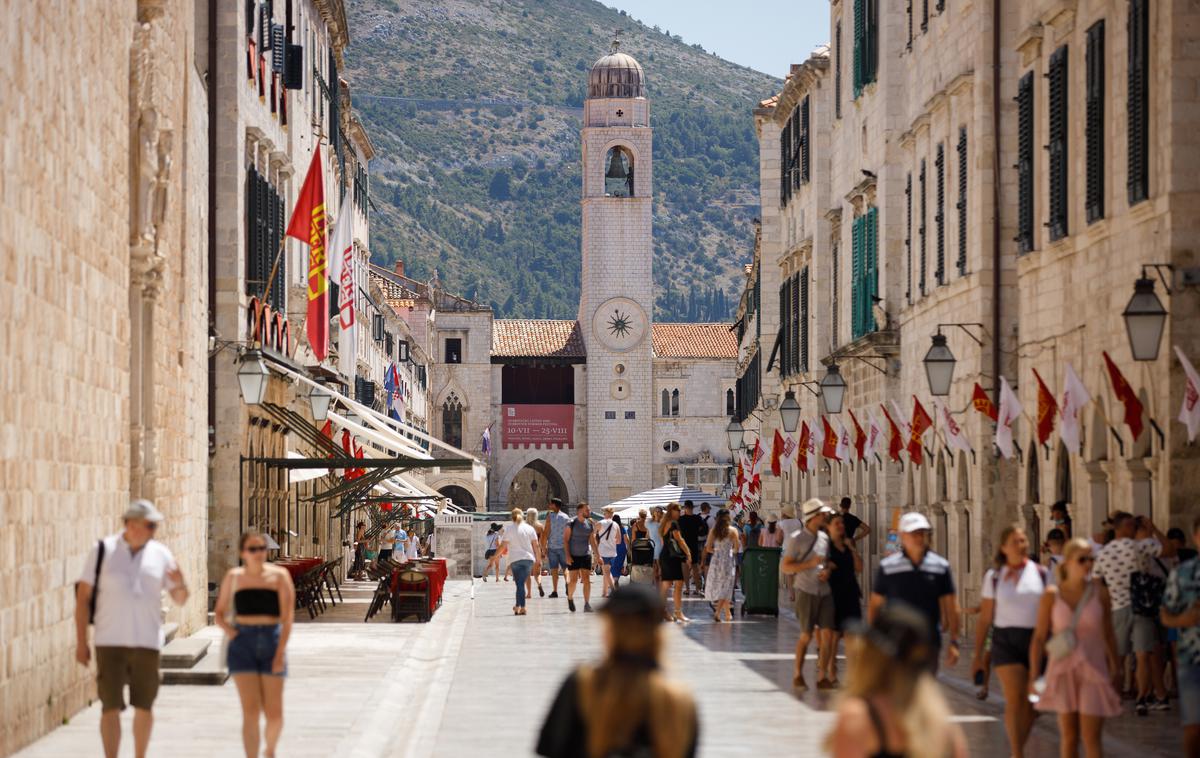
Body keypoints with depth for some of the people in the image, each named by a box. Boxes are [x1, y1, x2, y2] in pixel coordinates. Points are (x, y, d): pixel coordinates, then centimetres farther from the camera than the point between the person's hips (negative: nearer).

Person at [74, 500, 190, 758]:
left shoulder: (160, 553, 4)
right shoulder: (103, 551, -2)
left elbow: (180, 600, 8)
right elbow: (83, 597, 0)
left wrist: (179, 584, -16)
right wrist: (81, 642, -4)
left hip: (147, 642, 2)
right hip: (109, 641, -2)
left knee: (144, 707, 8)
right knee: (110, 707, -6)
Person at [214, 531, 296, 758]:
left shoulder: (279, 575, 0)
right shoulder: (234, 576, 7)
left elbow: (287, 617, -6)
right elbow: (219, 612, 17)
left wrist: (281, 652, -15)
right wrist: (227, 629, -5)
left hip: (271, 643, 0)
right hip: (242, 644, 0)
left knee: (274, 713, 3)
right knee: (250, 711, -9)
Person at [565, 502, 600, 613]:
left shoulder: (590, 524, 6)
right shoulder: (571, 524, -7)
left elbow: (592, 542, 13)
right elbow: (565, 540, -7)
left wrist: (598, 555, 8)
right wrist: (567, 556, -14)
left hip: (586, 555, 4)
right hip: (573, 556, -4)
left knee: (587, 579, -4)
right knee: (573, 580, -2)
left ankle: (587, 604, -4)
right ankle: (570, 598, 25)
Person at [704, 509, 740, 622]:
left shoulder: (713, 531, 0)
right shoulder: (733, 530, -7)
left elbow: (708, 548, -1)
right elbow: (736, 548, -7)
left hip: (715, 560, 3)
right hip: (728, 560, -3)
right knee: (725, 587, 1)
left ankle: (727, 614, 21)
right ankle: (717, 612, -14)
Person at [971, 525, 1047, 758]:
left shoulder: (1041, 573, 7)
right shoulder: (994, 576, 5)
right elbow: (985, 618, 7)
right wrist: (978, 654, 6)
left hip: (1036, 640, 2)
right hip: (1006, 641, -2)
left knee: (1029, 703, 4)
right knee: (1014, 699, -13)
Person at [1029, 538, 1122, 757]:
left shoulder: (1099, 592, 1)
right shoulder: (1052, 595, -2)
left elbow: (1108, 633, 10)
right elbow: (1039, 637, 1)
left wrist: (1116, 669, 13)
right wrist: (1033, 675, -3)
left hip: (1093, 669, 0)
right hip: (1063, 669, 0)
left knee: (1091, 737, -7)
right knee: (1068, 735, 5)